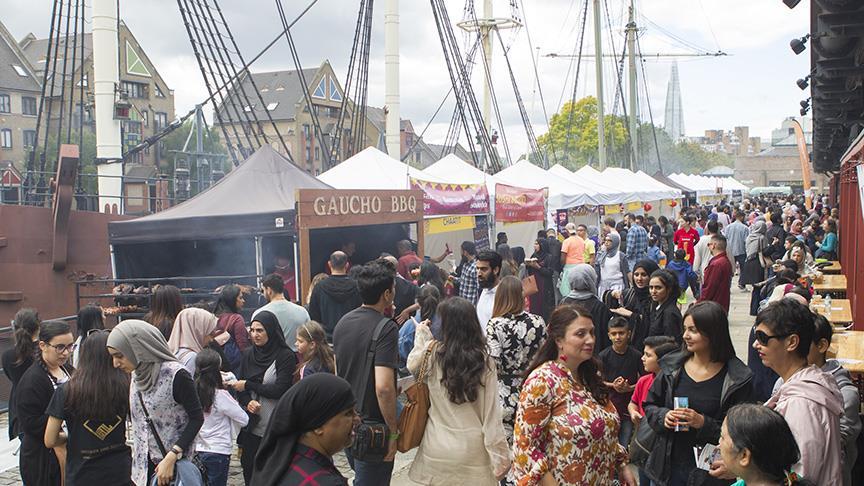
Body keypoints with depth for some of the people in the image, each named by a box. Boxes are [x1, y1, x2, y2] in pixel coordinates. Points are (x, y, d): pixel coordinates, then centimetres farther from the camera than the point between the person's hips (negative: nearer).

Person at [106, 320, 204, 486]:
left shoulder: (175, 375, -16)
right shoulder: (137, 375, 6)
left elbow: (197, 418, -15)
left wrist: (171, 457, -21)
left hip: (175, 466, -6)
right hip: (143, 466, 6)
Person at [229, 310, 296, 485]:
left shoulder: (285, 356, -10)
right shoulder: (249, 355, 8)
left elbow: (279, 390, -16)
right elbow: (238, 386, 9)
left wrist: (248, 385, -9)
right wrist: (248, 401, -12)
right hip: (251, 426, 5)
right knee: (249, 470, 10)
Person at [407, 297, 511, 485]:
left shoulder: (432, 353, -10)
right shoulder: (484, 360, -10)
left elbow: (412, 366, 13)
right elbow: (492, 411, -8)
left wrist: (421, 335, 26)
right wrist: (500, 455, -1)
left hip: (438, 447, 0)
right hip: (473, 450, 0)